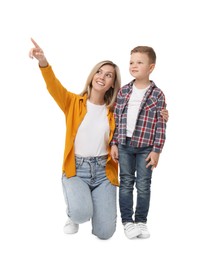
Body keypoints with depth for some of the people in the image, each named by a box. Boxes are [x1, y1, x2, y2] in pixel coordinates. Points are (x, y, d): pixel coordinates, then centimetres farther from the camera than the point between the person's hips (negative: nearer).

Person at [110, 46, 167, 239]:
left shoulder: (157, 95, -6)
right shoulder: (123, 91, 3)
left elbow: (161, 125, -6)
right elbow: (116, 119, 6)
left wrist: (156, 150, -9)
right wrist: (114, 144, 2)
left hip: (146, 147, -2)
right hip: (124, 145, 3)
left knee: (143, 185, 5)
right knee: (126, 183, 8)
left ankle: (141, 221, 20)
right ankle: (127, 221, 18)